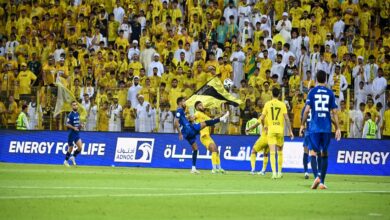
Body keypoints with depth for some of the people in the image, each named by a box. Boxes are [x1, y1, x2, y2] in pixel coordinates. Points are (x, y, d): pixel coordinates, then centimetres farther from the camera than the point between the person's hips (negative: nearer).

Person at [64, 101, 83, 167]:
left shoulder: (78, 114, 9)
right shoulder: (71, 115, -13)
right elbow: (67, 124, -17)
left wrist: (80, 125, 3)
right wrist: (74, 128, -28)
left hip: (77, 133, 6)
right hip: (71, 133, -6)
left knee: (80, 147, -6)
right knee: (70, 148, 2)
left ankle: (73, 157, 17)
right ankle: (66, 161, 21)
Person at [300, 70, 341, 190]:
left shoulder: (312, 92, 1)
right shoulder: (330, 93, 6)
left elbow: (307, 110, -3)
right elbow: (334, 112, 3)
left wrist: (302, 125, 6)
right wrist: (338, 128, 7)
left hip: (314, 127, -2)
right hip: (327, 128, 2)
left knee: (313, 153, -1)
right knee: (324, 154, 10)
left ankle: (316, 176, -24)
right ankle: (322, 182, 8)